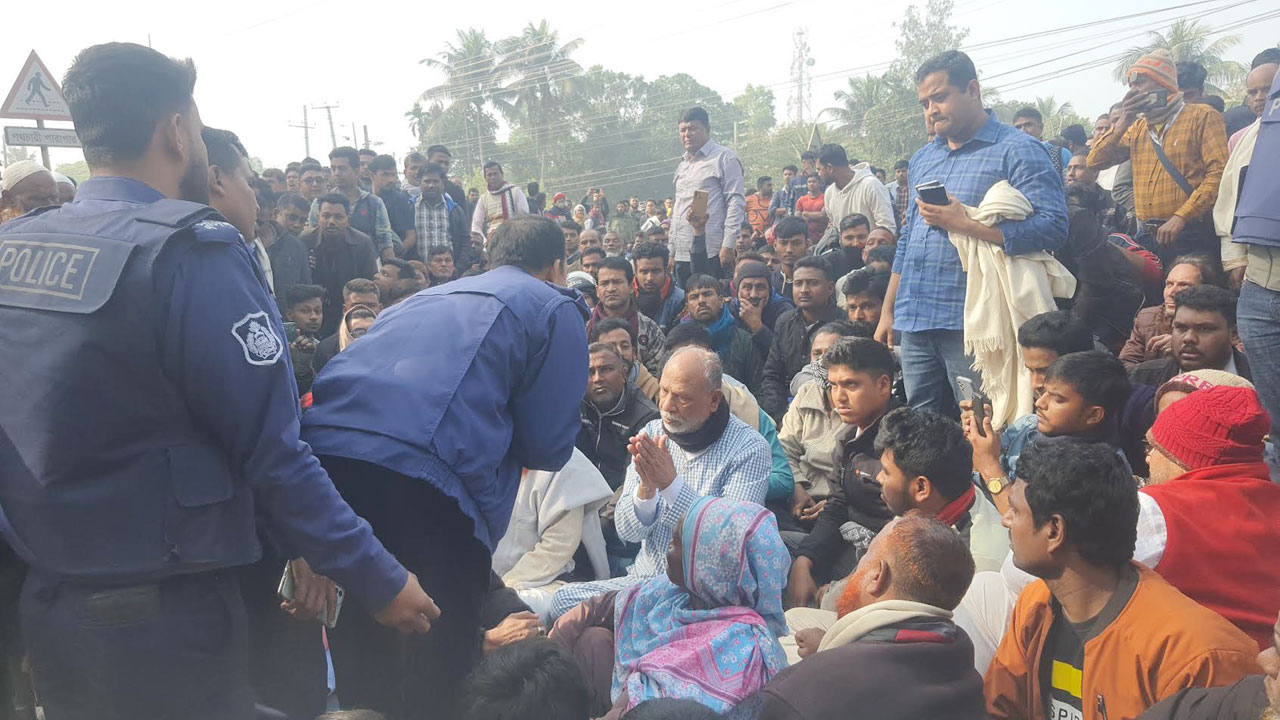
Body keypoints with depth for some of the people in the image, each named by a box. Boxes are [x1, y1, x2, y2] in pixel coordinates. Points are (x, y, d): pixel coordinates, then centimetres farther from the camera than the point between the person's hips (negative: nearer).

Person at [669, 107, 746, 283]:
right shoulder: (682, 165, 21)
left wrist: (728, 245, -17)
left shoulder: (723, 157, -1)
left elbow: (737, 202, -9)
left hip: (711, 253, -7)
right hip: (682, 253, 7)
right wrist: (671, 249, 18)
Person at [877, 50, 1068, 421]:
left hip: (970, 324, -6)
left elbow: (1052, 227, -16)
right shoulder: (923, 159, 19)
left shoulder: (1017, 151, -3)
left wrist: (963, 222, -17)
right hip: (914, 322, 7)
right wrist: (888, 311, 20)